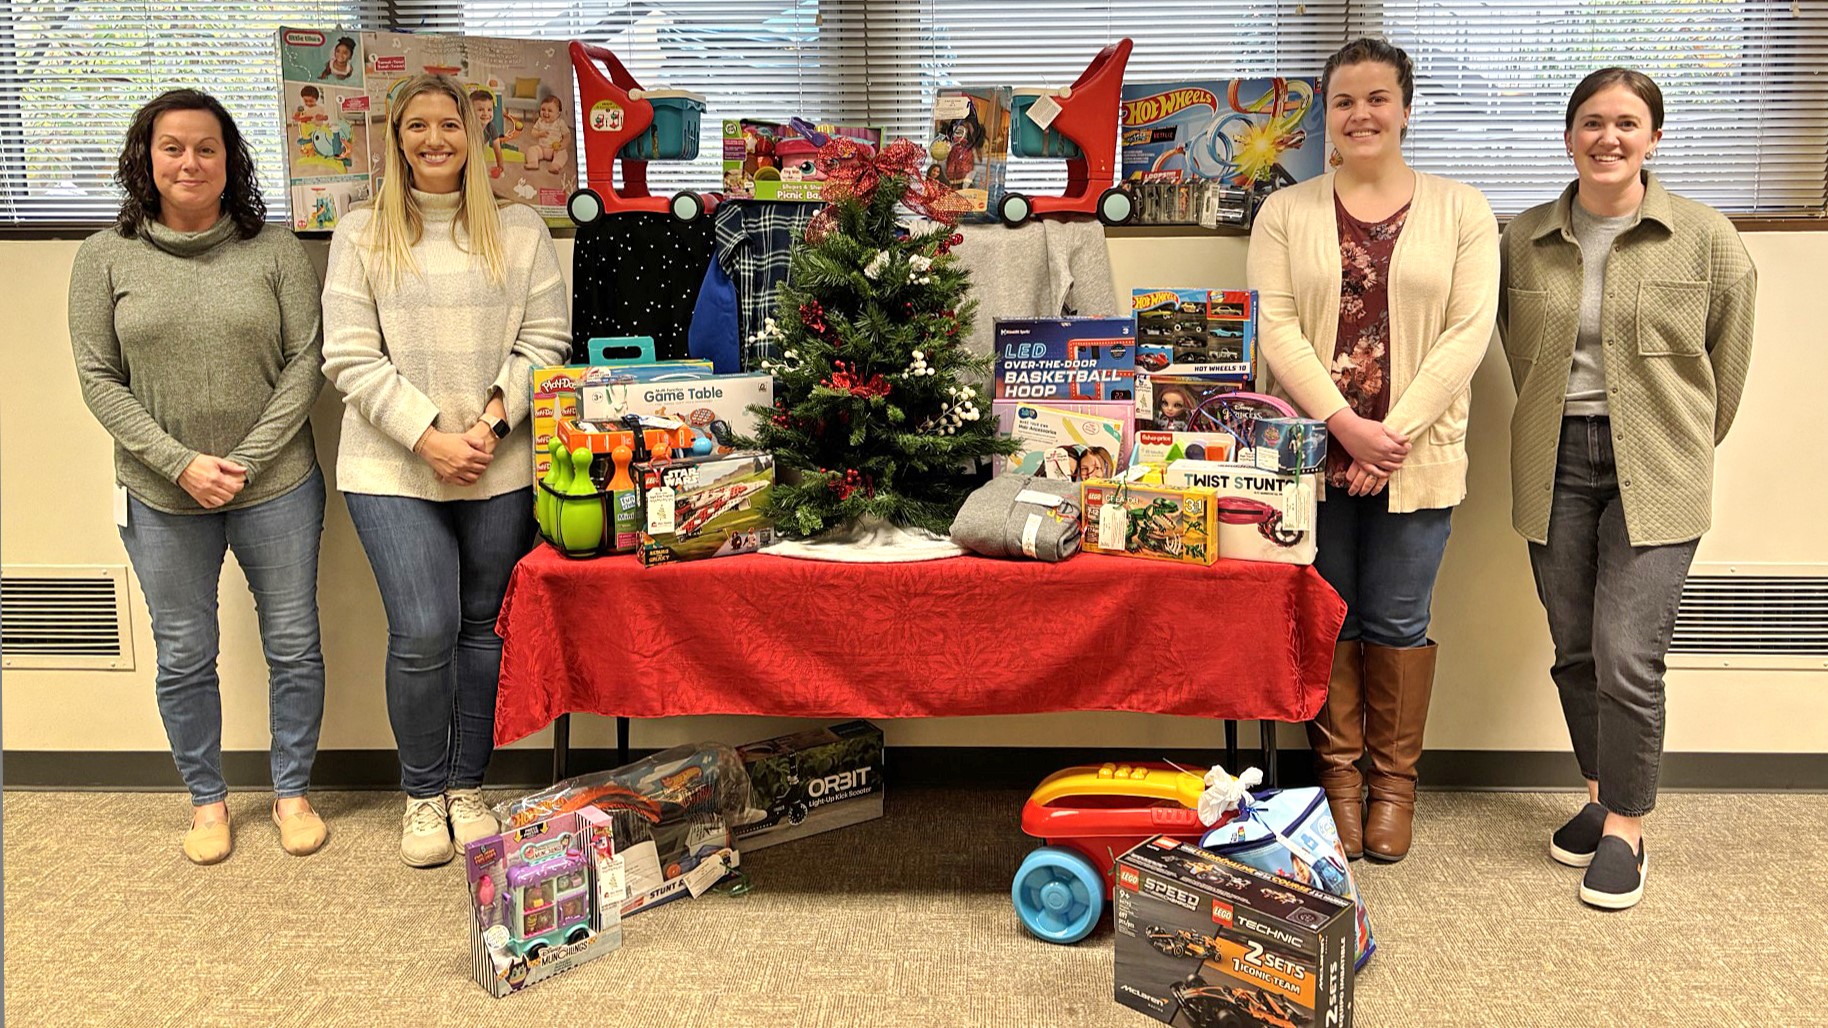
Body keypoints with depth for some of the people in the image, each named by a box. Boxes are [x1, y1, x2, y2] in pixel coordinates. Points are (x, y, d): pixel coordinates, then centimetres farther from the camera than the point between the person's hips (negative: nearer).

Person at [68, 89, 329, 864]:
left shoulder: (274, 249, -2)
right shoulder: (106, 257, 1)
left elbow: (305, 361, -4)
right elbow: (99, 378, -1)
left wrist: (249, 461, -12)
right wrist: (181, 464, -12)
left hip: (276, 487, 0)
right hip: (163, 498, 1)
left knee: (293, 646, 8)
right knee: (184, 657, 11)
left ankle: (292, 791, 28)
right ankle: (206, 798, 31)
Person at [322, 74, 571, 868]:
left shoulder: (519, 230, 8)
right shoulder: (361, 234, 5)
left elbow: (545, 342, 4)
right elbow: (352, 360, -1)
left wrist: (491, 424, -10)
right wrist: (429, 437, -12)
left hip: (502, 469, 2)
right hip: (394, 471, -1)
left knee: (486, 627, 7)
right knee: (422, 633, -7)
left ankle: (466, 785, 25)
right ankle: (422, 793, 16)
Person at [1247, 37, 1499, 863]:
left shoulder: (1461, 211, 5)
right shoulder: (1287, 212, 6)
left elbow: (1469, 331, -3)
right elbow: (1274, 325, -4)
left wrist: (1395, 432, -12)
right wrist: (1344, 421, -15)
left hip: (1416, 456, 0)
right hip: (1312, 451, 1)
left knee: (1399, 623, 6)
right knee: (1326, 618, 7)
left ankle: (1394, 781, 23)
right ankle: (1337, 776, 22)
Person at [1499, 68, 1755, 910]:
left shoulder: (1708, 240, -2)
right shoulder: (1523, 240, 4)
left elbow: (1727, 366, 6)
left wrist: (1684, 450, 10)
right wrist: (1559, 425, 13)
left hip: (1655, 472, -3)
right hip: (1555, 466, 3)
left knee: (1628, 659, -8)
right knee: (1575, 652, 10)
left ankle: (1625, 826, 10)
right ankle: (1601, 794, 30)